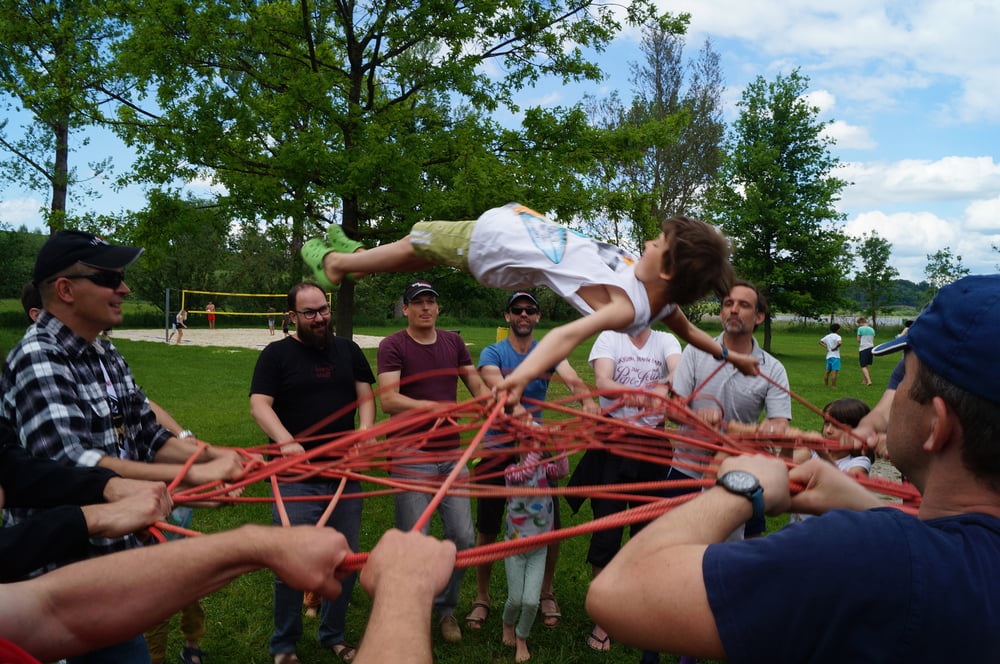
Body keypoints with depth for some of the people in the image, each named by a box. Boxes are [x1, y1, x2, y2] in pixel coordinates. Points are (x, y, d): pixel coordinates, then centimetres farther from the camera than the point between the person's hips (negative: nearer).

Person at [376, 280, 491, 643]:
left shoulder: (453, 342, 11)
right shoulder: (392, 346, -5)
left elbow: (478, 387, 12)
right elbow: (388, 400, -17)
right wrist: (431, 406, -30)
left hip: (451, 453, 5)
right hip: (411, 455, -4)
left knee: (462, 536, 5)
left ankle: (445, 608, 28)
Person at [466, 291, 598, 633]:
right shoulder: (492, 353, -6)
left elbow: (572, 378, -19)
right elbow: (497, 386, -27)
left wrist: (587, 399, -42)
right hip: (496, 450, -1)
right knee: (487, 530, 7)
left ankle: (547, 594, 30)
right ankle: (482, 598, 29)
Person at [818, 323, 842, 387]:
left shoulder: (827, 336, 11)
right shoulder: (837, 336, -10)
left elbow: (820, 342, 22)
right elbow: (839, 343, -29)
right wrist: (836, 348, -13)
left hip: (828, 356, 7)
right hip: (835, 356, -7)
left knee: (828, 371, 13)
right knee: (834, 371, -7)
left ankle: (826, 385, 18)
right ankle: (833, 386, -9)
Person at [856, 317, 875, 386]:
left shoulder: (860, 329, -7)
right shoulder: (872, 329, 9)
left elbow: (858, 340, -3)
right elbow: (873, 340, 12)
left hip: (863, 349, -6)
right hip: (871, 347, 6)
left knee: (863, 366, -3)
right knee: (866, 365, 18)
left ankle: (869, 381, -16)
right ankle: (865, 380, 24)